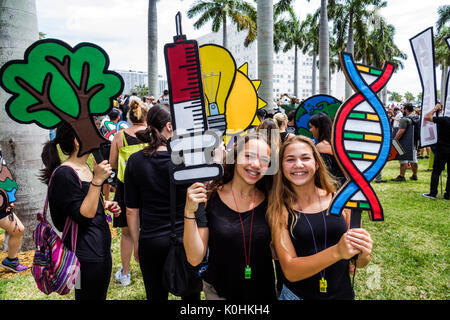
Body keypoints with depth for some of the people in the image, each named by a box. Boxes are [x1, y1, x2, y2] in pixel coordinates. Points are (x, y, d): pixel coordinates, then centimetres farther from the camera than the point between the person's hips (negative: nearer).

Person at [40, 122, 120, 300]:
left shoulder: (85, 168, 10)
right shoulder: (64, 174, -21)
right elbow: (83, 216, -23)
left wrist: (106, 205, 5)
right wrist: (97, 180, -29)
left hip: (102, 248, 10)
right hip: (86, 255, -10)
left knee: (100, 295, 22)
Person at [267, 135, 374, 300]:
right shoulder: (279, 209, -13)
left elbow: (358, 263, 0)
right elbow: (290, 271, -17)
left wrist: (363, 254, -22)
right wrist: (337, 252, -30)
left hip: (343, 293, 2)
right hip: (296, 294, -1)